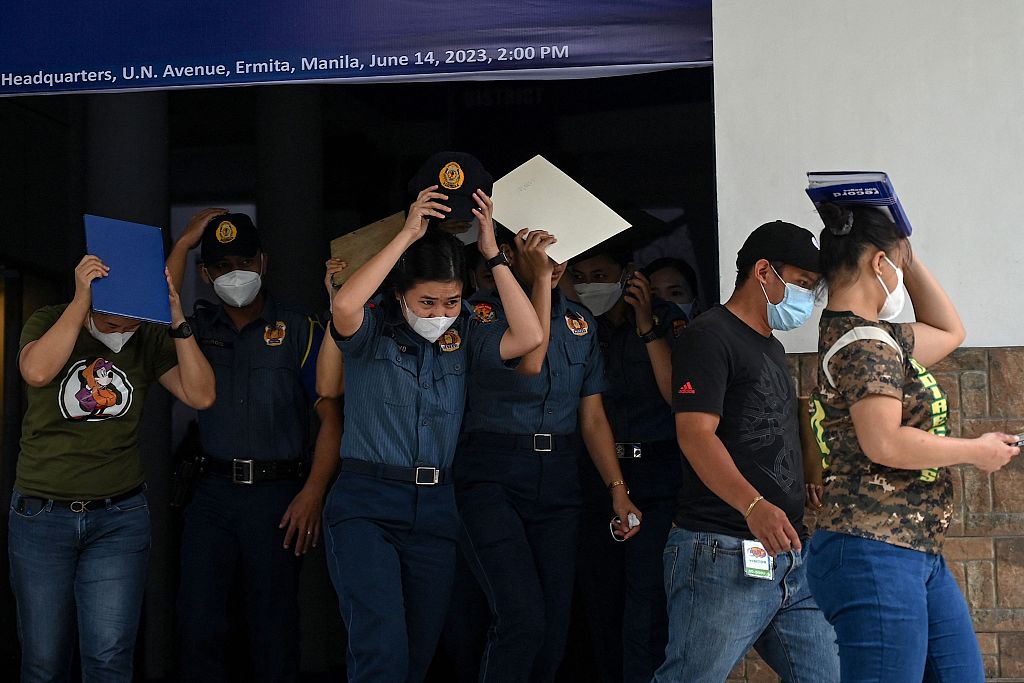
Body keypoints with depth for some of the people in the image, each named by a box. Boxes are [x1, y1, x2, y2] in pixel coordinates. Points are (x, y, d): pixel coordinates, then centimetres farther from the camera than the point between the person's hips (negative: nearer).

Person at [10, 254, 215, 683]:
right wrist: (81, 300, -24)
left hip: (120, 518, 1)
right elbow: (37, 372, -24)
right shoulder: (48, 322, -3)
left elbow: (200, 395, -12)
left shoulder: (150, 341, 0)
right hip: (42, 515, 0)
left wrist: (177, 320, -18)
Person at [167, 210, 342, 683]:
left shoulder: (299, 330, 3)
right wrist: (183, 243, -7)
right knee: (199, 622, -1)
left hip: (279, 492, -2)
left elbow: (331, 416, -2)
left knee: (274, 627, 3)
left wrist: (313, 493, -11)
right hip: (212, 491, 2)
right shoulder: (198, 327, 12)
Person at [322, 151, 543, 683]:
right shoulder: (372, 330, -2)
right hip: (366, 506, -4)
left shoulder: (462, 340, 9)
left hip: (435, 509, 5)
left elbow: (529, 336, -6)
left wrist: (491, 253, -7)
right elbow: (344, 305, -25)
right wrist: (408, 235, -19)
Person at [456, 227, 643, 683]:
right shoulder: (481, 311, -3)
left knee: (555, 624, 5)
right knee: (521, 619, -17)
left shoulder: (580, 321, 13)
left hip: (558, 480, 5)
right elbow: (528, 362, -20)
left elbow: (593, 415, 14)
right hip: (492, 478, -5)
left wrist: (617, 489, 5)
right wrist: (540, 279, -16)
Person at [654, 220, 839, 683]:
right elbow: (695, 433, -18)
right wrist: (753, 505, -31)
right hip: (725, 554, -9)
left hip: (791, 557, 9)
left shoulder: (772, 348, 23)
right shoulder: (710, 336, -6)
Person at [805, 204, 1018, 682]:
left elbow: (948, 332, 32)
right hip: (875, 555, -10)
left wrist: (910, 259, 24)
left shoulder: (874, 337, 17)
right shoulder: (861, 340, -13)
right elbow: (884, 443, -25)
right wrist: (978, 452, -10)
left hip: (918, 554, 10)